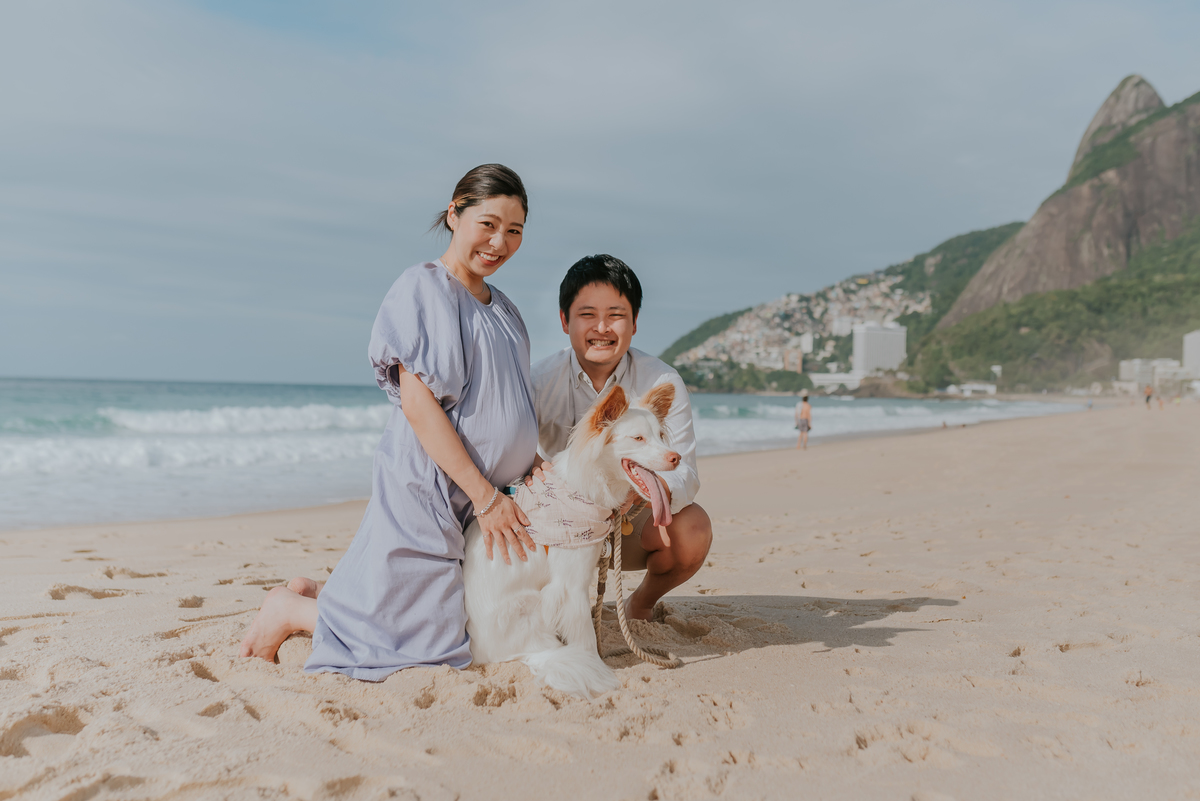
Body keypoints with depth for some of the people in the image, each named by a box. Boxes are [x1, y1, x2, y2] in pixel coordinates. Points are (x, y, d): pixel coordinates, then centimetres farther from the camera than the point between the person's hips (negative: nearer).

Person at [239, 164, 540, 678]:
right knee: (428, 640, -6)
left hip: (482, 492, 9)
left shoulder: (503, 309, 15)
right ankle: (291, 610, 13)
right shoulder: (421, 288, -10)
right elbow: (418, 404, -18)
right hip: (426, 484, -8)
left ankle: (314, 596, 25)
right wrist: (485, 495, -19)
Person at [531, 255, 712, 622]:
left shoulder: (663, 383, -11)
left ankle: (643, 603, 8)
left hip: (633, 523, 0)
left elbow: (683, 472, -19)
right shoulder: (539, 381, -11)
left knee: (692, 528, -29)